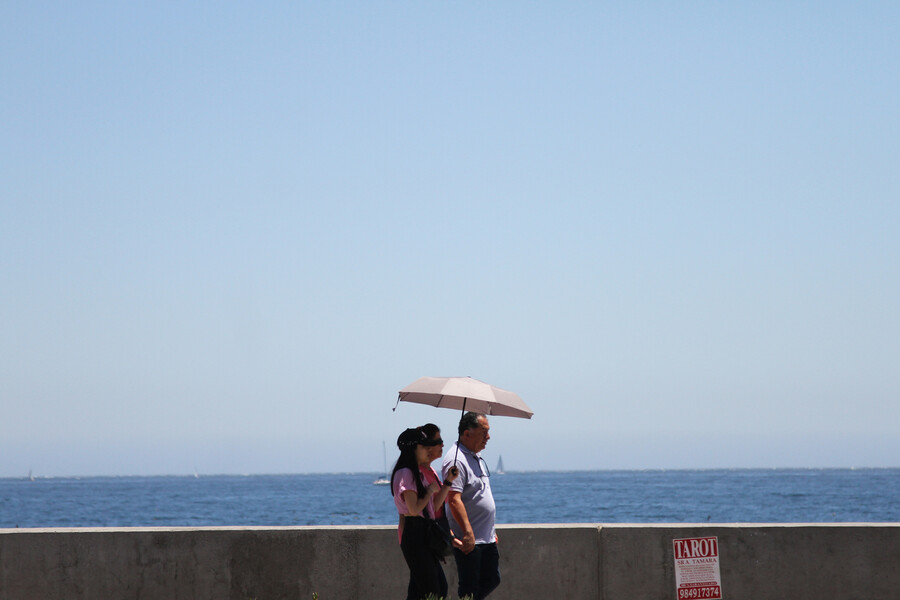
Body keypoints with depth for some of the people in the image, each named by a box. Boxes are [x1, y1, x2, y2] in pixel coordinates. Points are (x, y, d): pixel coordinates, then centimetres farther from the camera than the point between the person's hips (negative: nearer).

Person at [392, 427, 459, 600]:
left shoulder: (419, 474, 18)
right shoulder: (405, 474, -12)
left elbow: (434, 504, 21)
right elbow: (414, 509, -19)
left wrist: (448, 481, 11)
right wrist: (430, 490, -6)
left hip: (423, 534, 10)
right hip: (414, 533, -10)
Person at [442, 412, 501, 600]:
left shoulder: (476, 457, 16)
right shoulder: (456, 459, -16)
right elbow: (454, 499, -24)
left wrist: (492, 530, 25)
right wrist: (468, 533, -29)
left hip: (486, 538, 10)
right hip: (469, 540, -10)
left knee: (492, 580, 13)